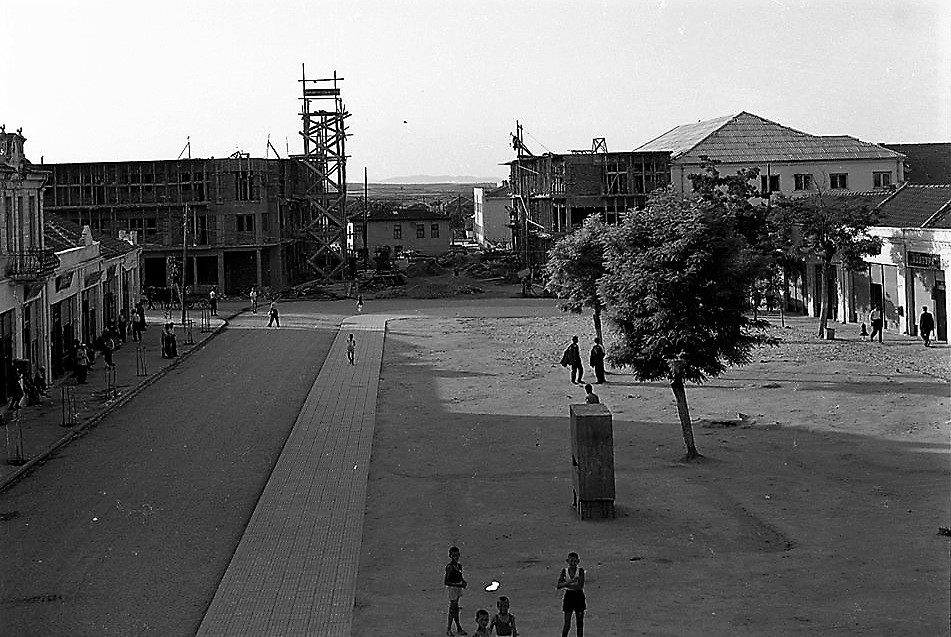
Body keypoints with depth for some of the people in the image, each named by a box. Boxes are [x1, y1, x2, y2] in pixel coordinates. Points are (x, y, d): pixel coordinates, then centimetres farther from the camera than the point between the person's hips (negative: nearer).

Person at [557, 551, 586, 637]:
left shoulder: (580, 571, -6)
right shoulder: (564, 571, -3)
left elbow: (581, 586, -16)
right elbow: (559, 585, -15)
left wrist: (566, 584, -16)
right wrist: (572, 580, -26)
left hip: (579, 597, 0)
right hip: (569, 597, 0)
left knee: (580, 623, 6)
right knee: (567, 625, -2)